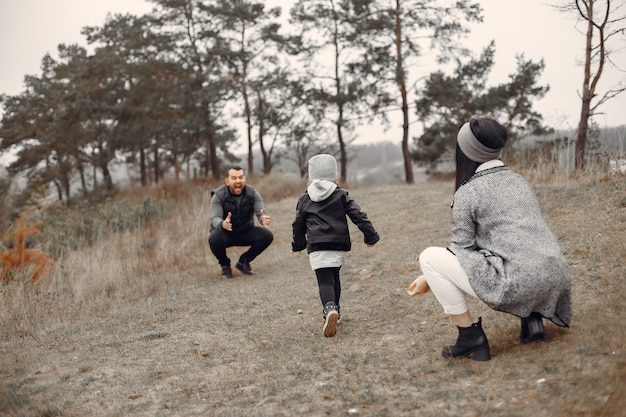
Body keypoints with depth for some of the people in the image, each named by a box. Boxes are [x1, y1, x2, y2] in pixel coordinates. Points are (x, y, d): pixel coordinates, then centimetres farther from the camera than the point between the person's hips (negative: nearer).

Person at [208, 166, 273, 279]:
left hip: (245, 232, 3)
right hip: (225, 234, -3)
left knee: (267, 235, -22)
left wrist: (264, 219, -47)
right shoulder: (218, 196, -17)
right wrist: (222, 224, -54)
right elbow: (215, 218, -28)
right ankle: (225, 265, -3)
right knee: (214, 239, -36)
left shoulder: (253, 194, -10)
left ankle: (243, 262, 3)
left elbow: (261, 213, -20)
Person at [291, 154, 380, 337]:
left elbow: (298, 225, 17)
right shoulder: (341, 195, 7)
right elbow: (358, 215, 0)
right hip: (340, 244, 2)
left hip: (317, 247, -2)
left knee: (324, 280, -7)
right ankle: (333, 310, 29)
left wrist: (298, 244, 32)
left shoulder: (304, 200, 8)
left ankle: (329, 308, -35)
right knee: (334, 277, 23)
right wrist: (371, 235, 6)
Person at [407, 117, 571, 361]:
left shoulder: (468, 192, -4)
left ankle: (471, 338, 2)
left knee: (429, 257, 2)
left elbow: (461, 250, -4)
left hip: (517, 283, -8)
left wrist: (429, 279, 11)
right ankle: (531, 316, 15)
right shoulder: (518, 181, 17)